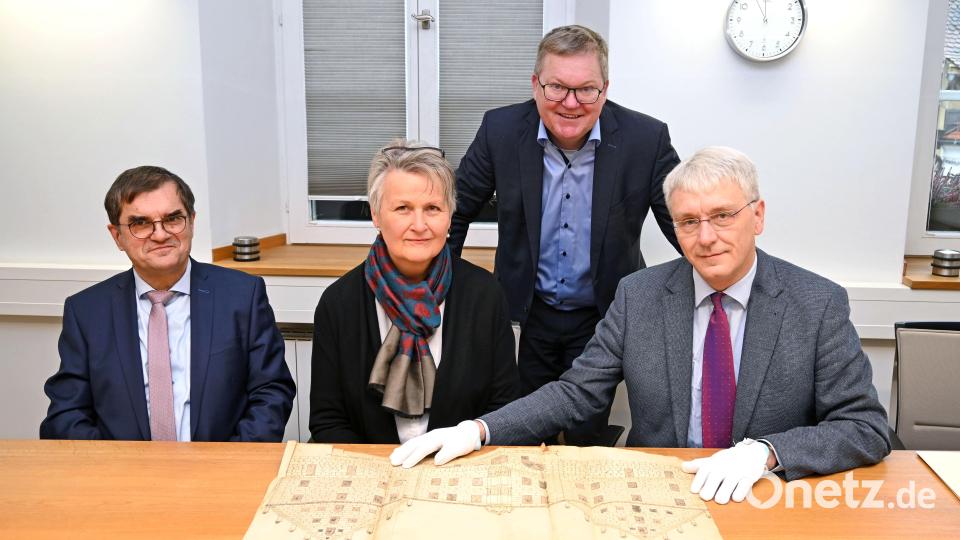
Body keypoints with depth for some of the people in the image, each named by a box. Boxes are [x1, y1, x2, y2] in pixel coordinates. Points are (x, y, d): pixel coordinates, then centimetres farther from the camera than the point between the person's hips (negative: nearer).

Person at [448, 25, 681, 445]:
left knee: (588, 436, 12)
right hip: (529, 313, 1)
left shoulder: (646, 138, -15)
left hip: (602, 317, -1)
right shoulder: (501, 130, -11)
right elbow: (457, 212, 0)